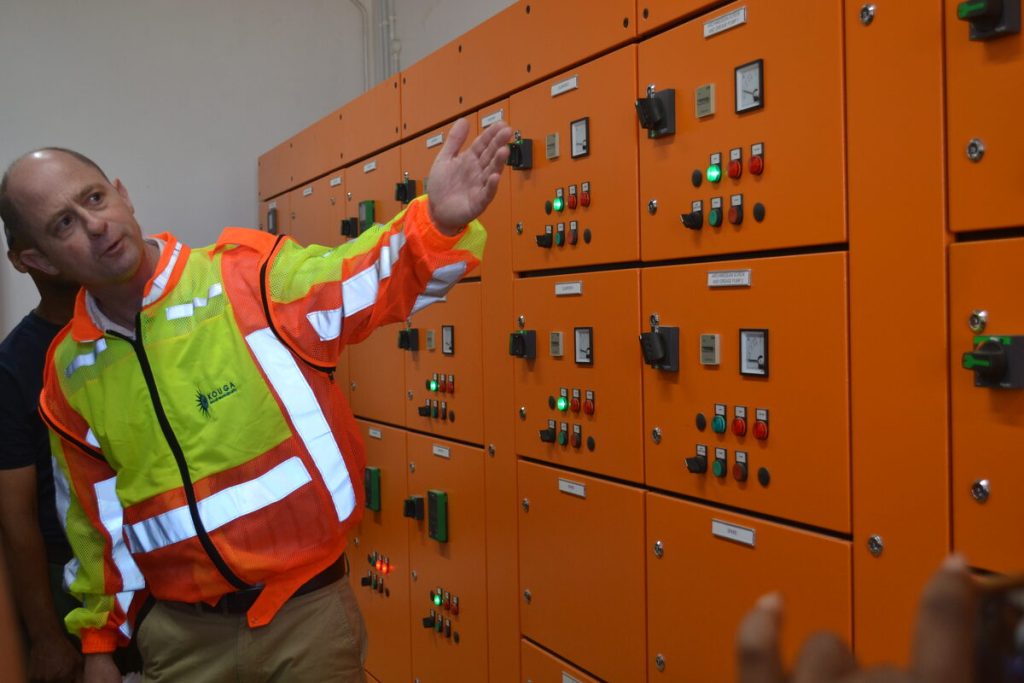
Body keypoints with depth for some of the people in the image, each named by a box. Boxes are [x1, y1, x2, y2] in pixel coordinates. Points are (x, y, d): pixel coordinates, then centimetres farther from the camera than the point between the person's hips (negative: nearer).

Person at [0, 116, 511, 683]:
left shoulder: (247, 277, -11)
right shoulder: (67, 373, 1)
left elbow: (363, 281, -27)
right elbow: (92, 514, 12)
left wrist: (439, 223, -47)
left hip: (307, 608, -3)